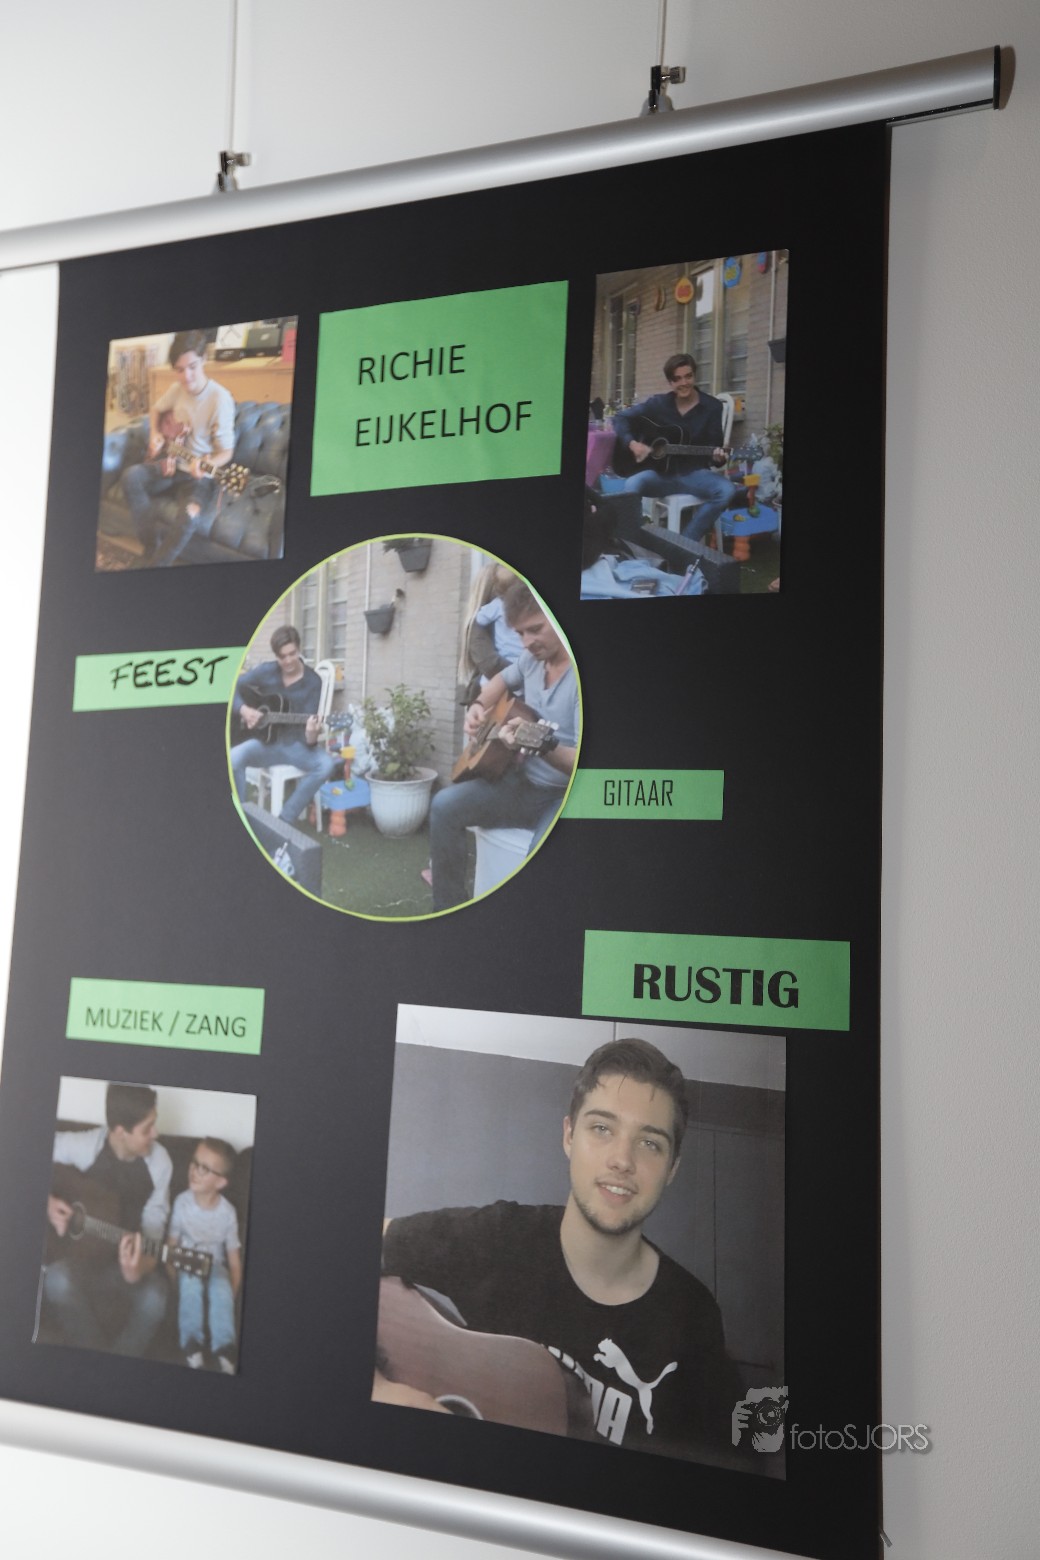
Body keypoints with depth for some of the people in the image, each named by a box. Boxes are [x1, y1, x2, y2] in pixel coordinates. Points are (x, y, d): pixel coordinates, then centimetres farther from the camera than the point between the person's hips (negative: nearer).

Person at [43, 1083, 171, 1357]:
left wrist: (138, 1269, -29)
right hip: (78, 1252, 0)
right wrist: (46, 1201, -18)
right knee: (58, 1280, -36)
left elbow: (153, 1224, -9)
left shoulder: (159, 1161, -11)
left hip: (127, 1256, 0)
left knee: (154, 1299, -33)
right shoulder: (82, 1146, -16)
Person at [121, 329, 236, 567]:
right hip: (172, 464, 6)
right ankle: (151, 546, -13)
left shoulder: (220, 398, -17)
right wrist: (155, 434, 4)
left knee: (190, 516, -35)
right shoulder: (177, 389, 1)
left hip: (200, 475, -6)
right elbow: (156, 410, 24)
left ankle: (151, 566, -14)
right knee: (131, 476, -22)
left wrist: (206, 464, -34)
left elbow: (226, 452, -13)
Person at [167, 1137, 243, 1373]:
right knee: (191, 1285, -33)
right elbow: (173, 1243, -4)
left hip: (215, 1264, 0)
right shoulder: (182, 1202, -14)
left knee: (222, 1290, -32)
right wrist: (173, 1276, -12)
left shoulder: (227, 1212, -13)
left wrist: (232, 1292, -11)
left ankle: (224, 1347, -26)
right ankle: (192, 1343, -25)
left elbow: (234, 1256, -5)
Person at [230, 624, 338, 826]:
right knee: (232, 759, -32)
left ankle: (284, 820, -18)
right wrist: (243, 709, -14)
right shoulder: (265, 671, -3)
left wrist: (311, 736, -36)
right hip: (265, 741, 1)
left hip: (294, 744, 0)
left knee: (326, 765, -31)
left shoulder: (312, 681, -8)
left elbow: (308, 740, -11)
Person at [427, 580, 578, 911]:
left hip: (568, 796, -8)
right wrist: (478, 707, 9)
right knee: (445, 806, -12)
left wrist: (543, 745, -45)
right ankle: (449, 908, 0)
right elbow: (502, 680, 29)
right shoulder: (532, 658, 4)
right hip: (524, 784, 8)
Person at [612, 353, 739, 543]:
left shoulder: (712, 407, 2)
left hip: (694, 473, 1)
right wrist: (632, 443, -12)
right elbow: (621, 418, 6)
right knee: (632, 486, -35)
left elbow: (715, 447, 1)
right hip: (661, 472, 0)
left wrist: (717, 457, -24)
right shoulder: (657, 403, 4)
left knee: (727, 491, -30)